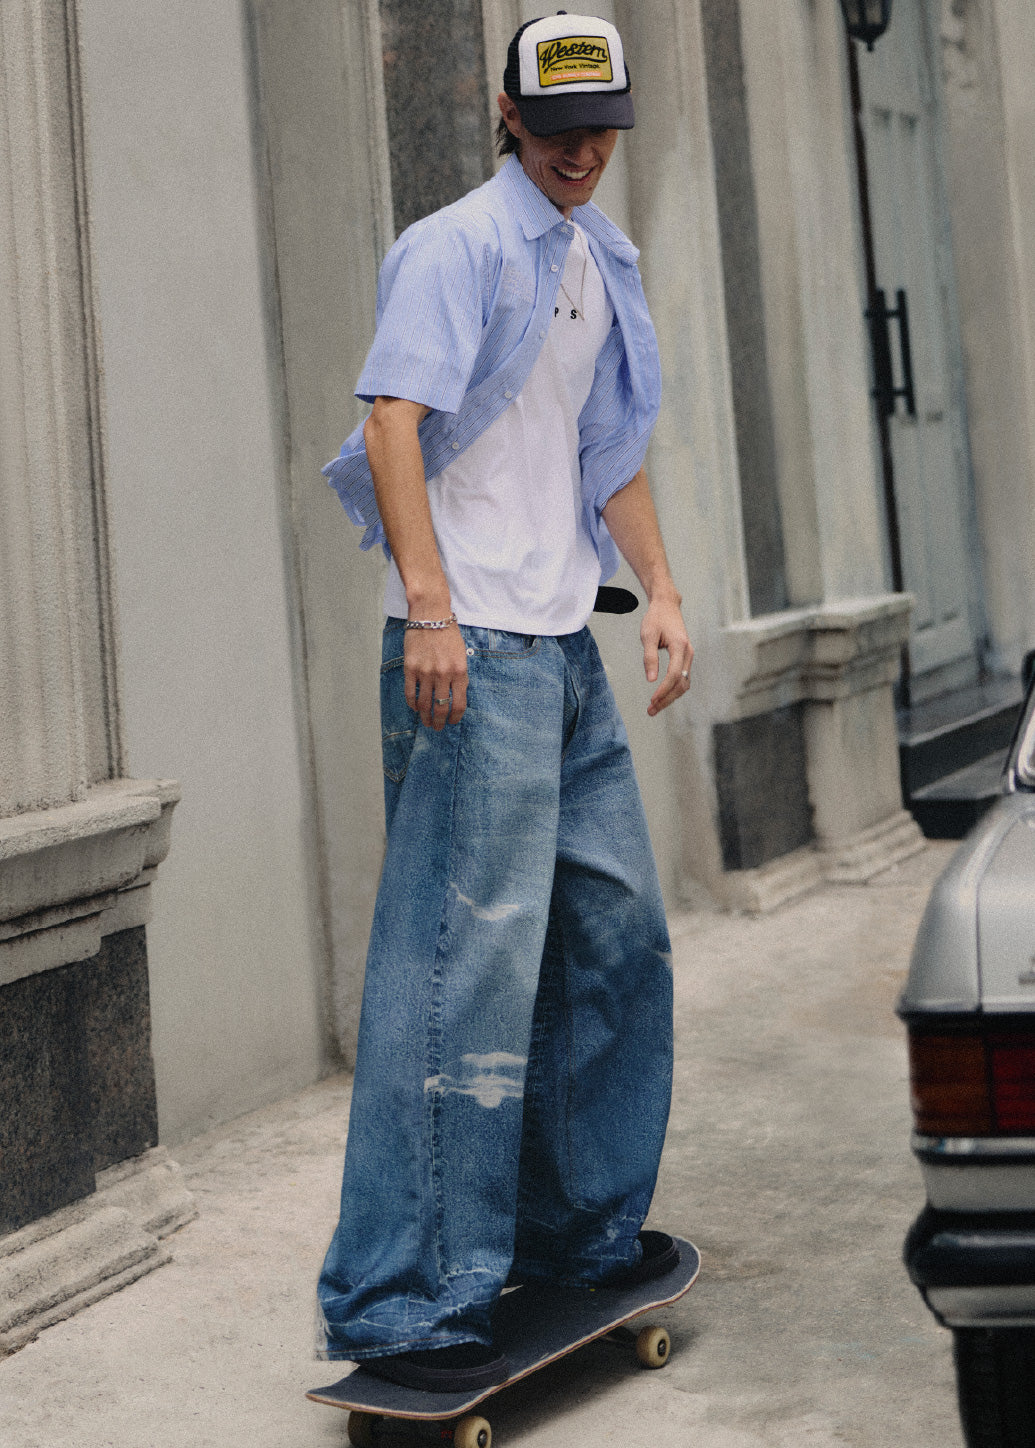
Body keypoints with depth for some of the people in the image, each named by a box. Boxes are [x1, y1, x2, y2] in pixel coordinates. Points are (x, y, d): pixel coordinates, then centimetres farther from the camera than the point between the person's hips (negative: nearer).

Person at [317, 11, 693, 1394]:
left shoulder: (603, 259, 19)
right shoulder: (458, 247, -7)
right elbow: (394, 421, -19)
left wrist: (660, 587, 17)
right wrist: (429, 602, -28)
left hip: (564, 645, 9)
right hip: (469, 649, -9)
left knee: (616, 935, 14)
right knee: (465, 959, -11)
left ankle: (581, 1227, 29)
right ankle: (398, 1299, -6)